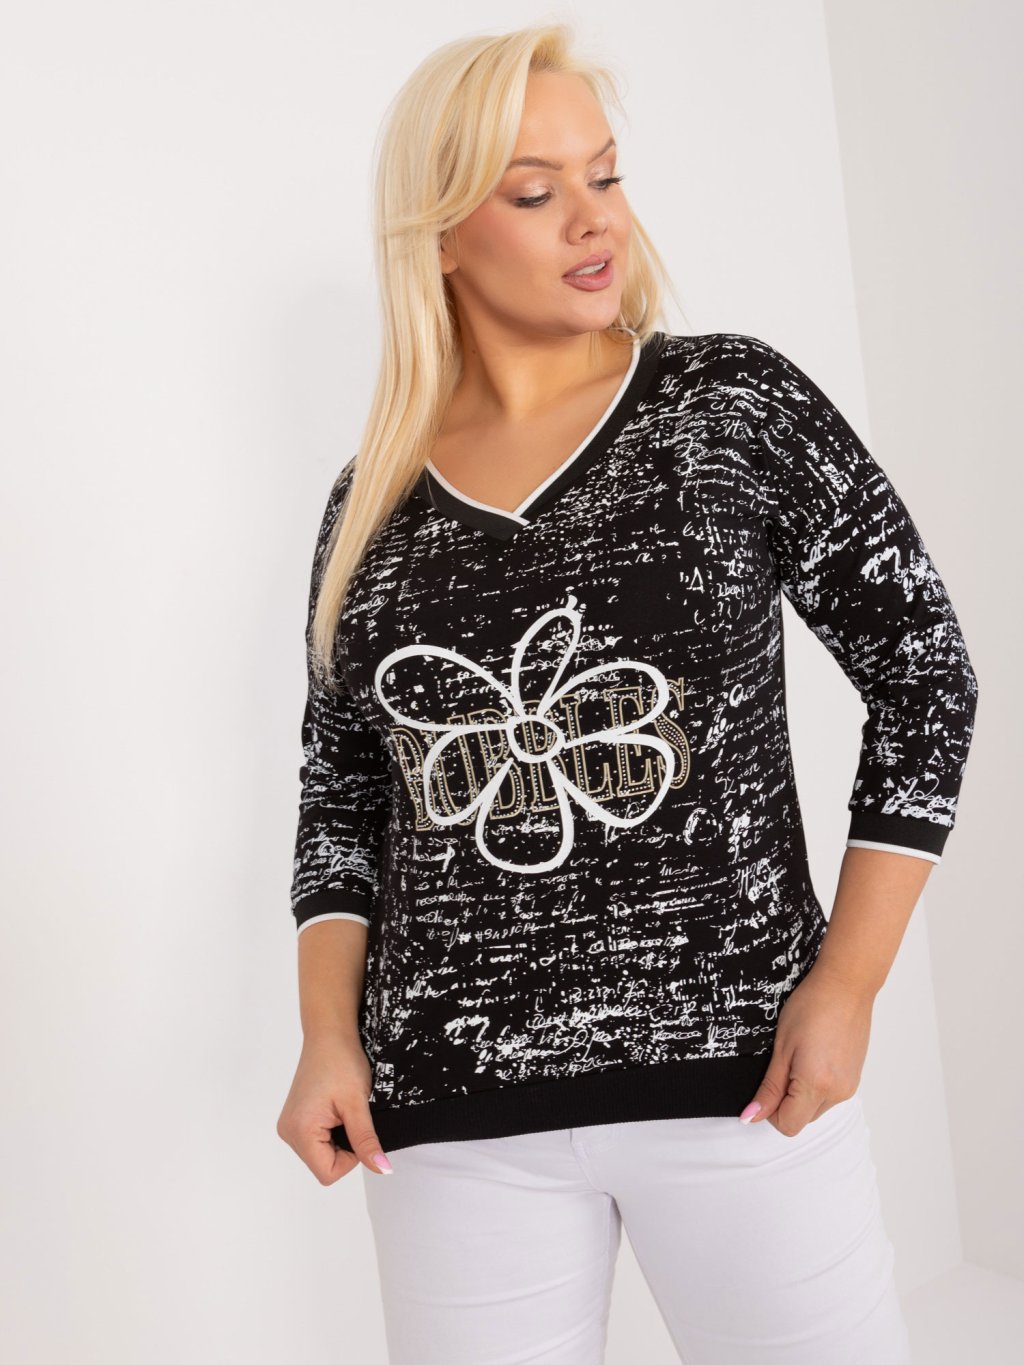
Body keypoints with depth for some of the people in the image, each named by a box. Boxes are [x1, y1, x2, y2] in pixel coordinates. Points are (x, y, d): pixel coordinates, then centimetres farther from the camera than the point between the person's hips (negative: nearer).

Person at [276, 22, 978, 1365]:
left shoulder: (736, 404, -3)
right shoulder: (373, 500, 4)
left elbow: (925, 672, -1)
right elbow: (341, 787, 11)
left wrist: (848, 983, -6)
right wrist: (329, 1039, 1)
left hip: (738, 1070, -1)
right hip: (451, 1114, 2)